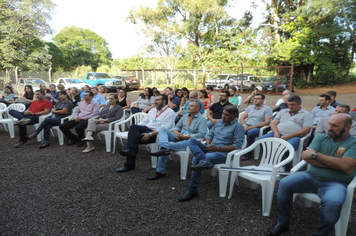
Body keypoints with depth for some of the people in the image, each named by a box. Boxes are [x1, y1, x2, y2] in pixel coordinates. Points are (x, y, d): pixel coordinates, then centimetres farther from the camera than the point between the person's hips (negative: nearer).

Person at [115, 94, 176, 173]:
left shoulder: (170, 112, 0)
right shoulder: (153, 110, 26)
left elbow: (164, 128, -13)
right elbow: (144, 121, 22)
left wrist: (150, 134, -25)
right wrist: (135, 130, 0)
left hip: (156, 134, -6)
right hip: (146, 128, 7)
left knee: (136, 137, -28)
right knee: (133, 126, -25)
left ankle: (129, 164, -24)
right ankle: (130, 150, -30)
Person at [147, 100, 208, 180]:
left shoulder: (202, 119, 1)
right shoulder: (185, 116, 24)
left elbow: (202, 134, -13)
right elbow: (177, 127, 26)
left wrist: (184, 136, -17)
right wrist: (176, 133, -2)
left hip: (188, 141, -7)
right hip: (178, 138, 7)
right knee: (162, 128, -16)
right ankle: (165, 148, -39)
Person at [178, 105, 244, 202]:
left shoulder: (238, 127, -4)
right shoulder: (219, 122, 17)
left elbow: (237, 146, -12)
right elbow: (210, 135, 21)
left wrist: (218, 148, -17)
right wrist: (208, 145, -2)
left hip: (222, 153, -7)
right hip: (210, 149, 8)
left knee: (196, 160, -27)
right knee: (191, 141, -15)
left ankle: (192, 190, -14)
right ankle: (203, 161, -39)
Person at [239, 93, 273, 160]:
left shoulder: (267, 109, 7)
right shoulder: (250, 107, 22)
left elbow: (267, 122, -6)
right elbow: (242, 118, 17)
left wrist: (252, 127, -15)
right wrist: (244, 125, -7)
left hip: (257, 128, -4)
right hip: (246, 126, 4)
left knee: (250, 132, -38)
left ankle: (248, 153, -21)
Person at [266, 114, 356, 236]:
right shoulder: (321, 138, 9)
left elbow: (346, 165, -19)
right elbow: (307, 157, -5)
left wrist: (316, 155, -13)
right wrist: (336, 163, -12)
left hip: (335, 183, -3)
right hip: (311, 176, 3)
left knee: (332, 203, -35)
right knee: (284, 183, -19)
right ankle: (282, 223, -3)